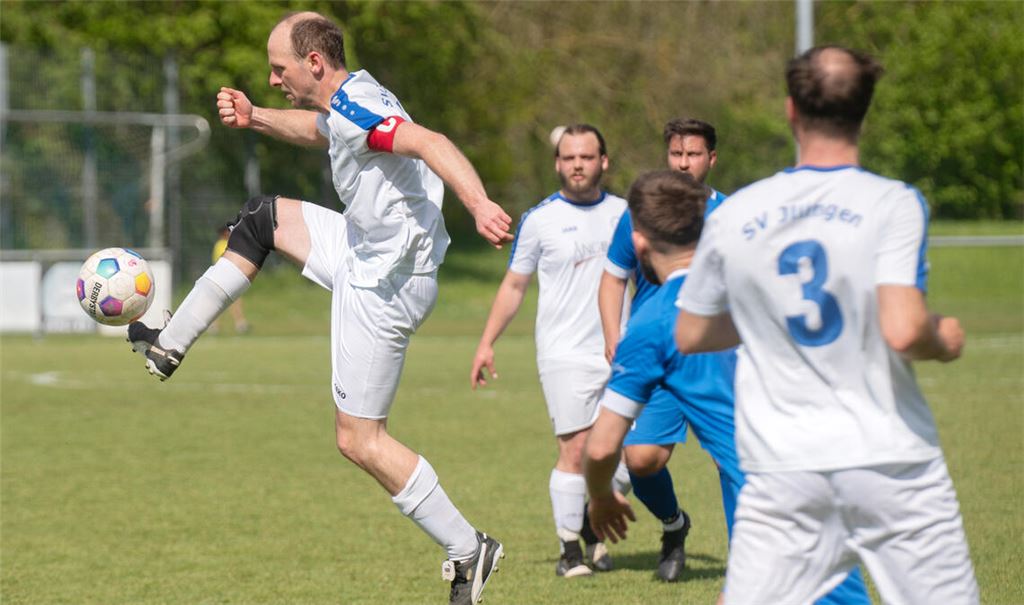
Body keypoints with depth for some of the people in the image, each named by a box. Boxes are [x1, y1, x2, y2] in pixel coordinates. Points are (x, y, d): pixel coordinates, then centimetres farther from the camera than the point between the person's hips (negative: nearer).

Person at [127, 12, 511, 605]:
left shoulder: (354, 108, -24)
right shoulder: (346, 102, 7)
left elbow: (432, 145, -40)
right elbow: (315, 130, 32)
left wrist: (479, 204, -55)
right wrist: (254, 117, 16)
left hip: (382, 286, -10)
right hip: (365, 251, 10)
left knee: (359, 439, -3)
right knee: (265, 218, 22)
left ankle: (468, 550, 1)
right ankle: (169, 346, 30)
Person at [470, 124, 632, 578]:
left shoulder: (623, 213, 10)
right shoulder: (540, 219, 0)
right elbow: (514, 286, 6)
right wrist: (486, 343, 1)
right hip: (565, 354, -4)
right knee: (575, 450, -9)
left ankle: (595, 529, 23)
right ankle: (569, 551, 1)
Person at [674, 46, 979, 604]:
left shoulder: (734, 217, 3)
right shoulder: (893, 204, -8)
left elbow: (690, 335, 13)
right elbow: (903, 331, -19)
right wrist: (944, 338, 2)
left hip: (782, 469, 3)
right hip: (891, 458, -3)